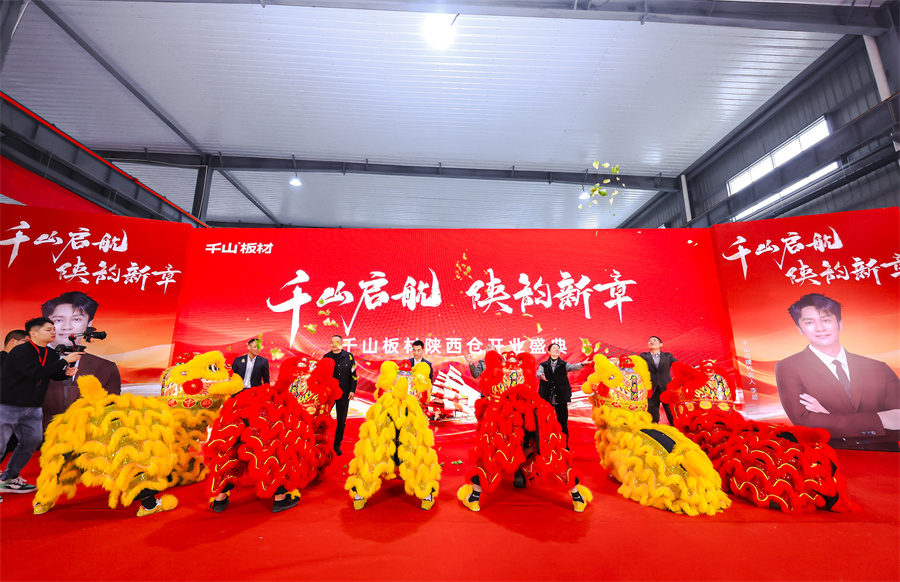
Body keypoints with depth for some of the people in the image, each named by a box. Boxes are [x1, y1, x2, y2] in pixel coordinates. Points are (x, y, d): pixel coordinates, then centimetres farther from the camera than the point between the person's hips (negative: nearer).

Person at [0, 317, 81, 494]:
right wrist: (64, 361, -30)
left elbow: (54, 375, 14)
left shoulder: (51, 354, 4)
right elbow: (36, 373, -30)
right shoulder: (20, 352, -19)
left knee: (32, 441, 9)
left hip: (33, 408, 7)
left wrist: (66, 373, -8)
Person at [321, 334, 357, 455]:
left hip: (344, 394, 0)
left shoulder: (349, 356, 0)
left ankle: (337, 445, 22)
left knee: (341, 421, 8)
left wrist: (352, 390, -5)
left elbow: (353, 375, 2)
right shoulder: (326, 357, 3)